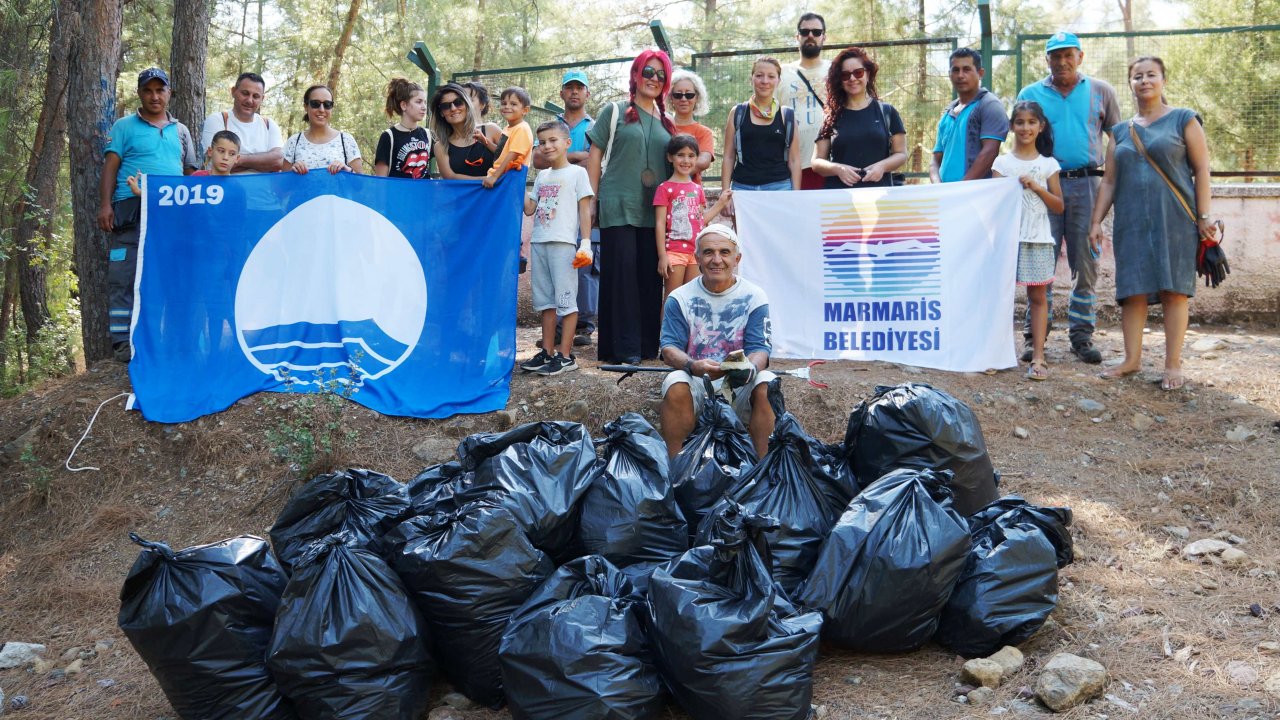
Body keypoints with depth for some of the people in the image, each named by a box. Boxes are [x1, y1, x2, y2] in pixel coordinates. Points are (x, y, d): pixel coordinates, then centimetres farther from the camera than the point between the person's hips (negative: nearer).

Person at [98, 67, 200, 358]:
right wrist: (105, 204, -9)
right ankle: (124, 340, -8)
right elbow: (110, 167, 3)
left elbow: (191, 173, 20)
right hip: (132, 209, -3)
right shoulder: (125, 126, 10)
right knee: (125, 275, -8)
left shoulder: (181, 131, 20)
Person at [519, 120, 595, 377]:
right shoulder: (542, 177, 18)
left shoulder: (577, 173, 0)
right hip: (539, 242, 7)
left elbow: (585, 209, -4)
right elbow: (529, 209, 12)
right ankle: (547, 352, 16)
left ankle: (565, 355, -3)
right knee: (545, 299, 10)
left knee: (565, 298, -5)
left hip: (563, 242, -7)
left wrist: (586, 242, -12)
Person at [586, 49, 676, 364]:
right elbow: (595, 155, 4)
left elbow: (673, 164, 21)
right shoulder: (615, 112, 6)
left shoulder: (666, 122, 17)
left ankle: (648, 343, 10)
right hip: (618, 208, -4)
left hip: (654, 211, 4)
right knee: (622, 272, -6)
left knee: (650, 276, 2)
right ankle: (624, 346, -3)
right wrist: (592, 199, -3)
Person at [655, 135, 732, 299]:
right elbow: (660, 224, -7)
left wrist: (721, 203, 13)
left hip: (696, 251, 6)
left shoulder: (697, 189, 14)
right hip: (675, 252, -6)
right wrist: (662, 256, -12)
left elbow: (701, 220, 14)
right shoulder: (665, 188, -5)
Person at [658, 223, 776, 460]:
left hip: (740, 384, 0)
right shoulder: (680, 298, 3)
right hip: (695, 380, 0)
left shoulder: (754, 297, 2)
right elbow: (669, 348, -6)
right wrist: (692, 366, -29)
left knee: (767, 384, -29)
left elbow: (760, 349, -5)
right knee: (676, 383, -32)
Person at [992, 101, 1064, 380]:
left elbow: (1059, 206, 5)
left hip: (1038, 239, 0)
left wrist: (1035, 187, -7)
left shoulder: (1048, 164, 8)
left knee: (1038, 296, 0)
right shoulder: (1001, 163, 6)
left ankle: (1038, 358, 0)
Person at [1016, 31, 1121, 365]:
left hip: (1087, 184, 1)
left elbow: (1117, 137, 12)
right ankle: (1036, 335, 4)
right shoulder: (1031, 94, 10)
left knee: (1086, 264, 2)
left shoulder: (1101, 91, 10)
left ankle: (1081, 336, 10)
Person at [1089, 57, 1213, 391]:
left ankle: (1173, 364, 2)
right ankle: (1132, 359, 11)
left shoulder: (1183, 120, 4)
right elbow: (1109, 181, 15)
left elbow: (1201, 170, 0)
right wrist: (1096, 221, 8)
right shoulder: (1121, 131, 15)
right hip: (1131, 221, 4)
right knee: (1132, 289, 2)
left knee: (1174, 289, -2)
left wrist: (1203, 217, -7)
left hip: (1173, 219, -3)